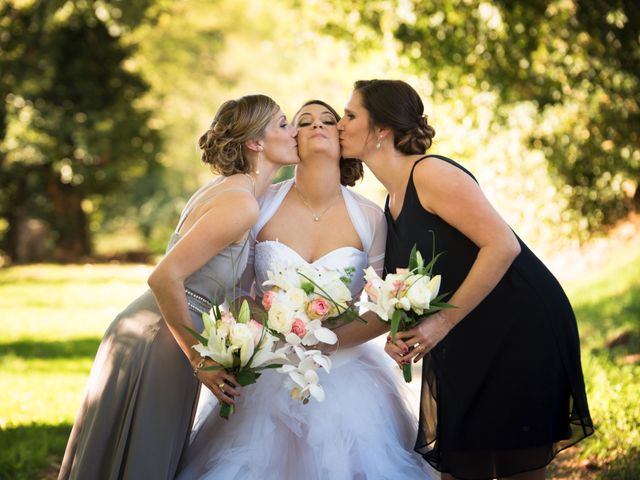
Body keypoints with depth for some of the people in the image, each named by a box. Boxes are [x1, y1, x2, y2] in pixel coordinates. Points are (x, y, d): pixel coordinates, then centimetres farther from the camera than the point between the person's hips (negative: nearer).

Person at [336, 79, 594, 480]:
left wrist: (443, 322, -20)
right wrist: (400, 334, -3)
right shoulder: (392, 204, 12)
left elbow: (502, 245, -22)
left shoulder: (430, 174, -15)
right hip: (466, 343, 8)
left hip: (523, 328, -8)